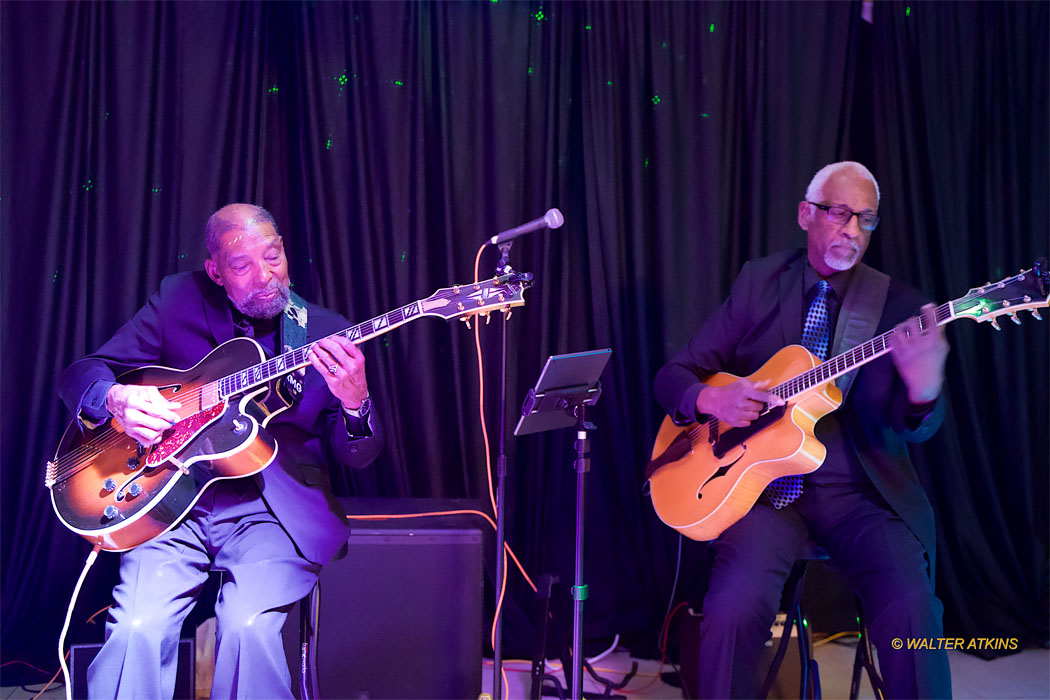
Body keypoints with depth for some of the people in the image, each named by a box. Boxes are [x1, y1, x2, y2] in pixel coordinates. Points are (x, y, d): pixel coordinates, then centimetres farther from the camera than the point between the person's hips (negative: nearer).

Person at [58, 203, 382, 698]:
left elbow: (357, 456, 4)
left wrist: (355, 404, -19)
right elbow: (80, 374, 11)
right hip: (175, 500, 1)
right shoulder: (177, 299, 9)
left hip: (275, 505, -1)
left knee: (249, 626, -28)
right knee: (137, 628, -24)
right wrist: (114, 398, -13)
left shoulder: (326, 334, 6)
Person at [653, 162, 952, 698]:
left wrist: (923, 389, -30)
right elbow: (673, 376, 7)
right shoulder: (758, 282, 6)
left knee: (911, 608, -26)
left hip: (859, 493, 0)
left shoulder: (896, 303, 3)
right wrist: (710, 399, -16)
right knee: (735, 604, -26)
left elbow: (912, 429, -6)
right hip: (763, 483, 0)